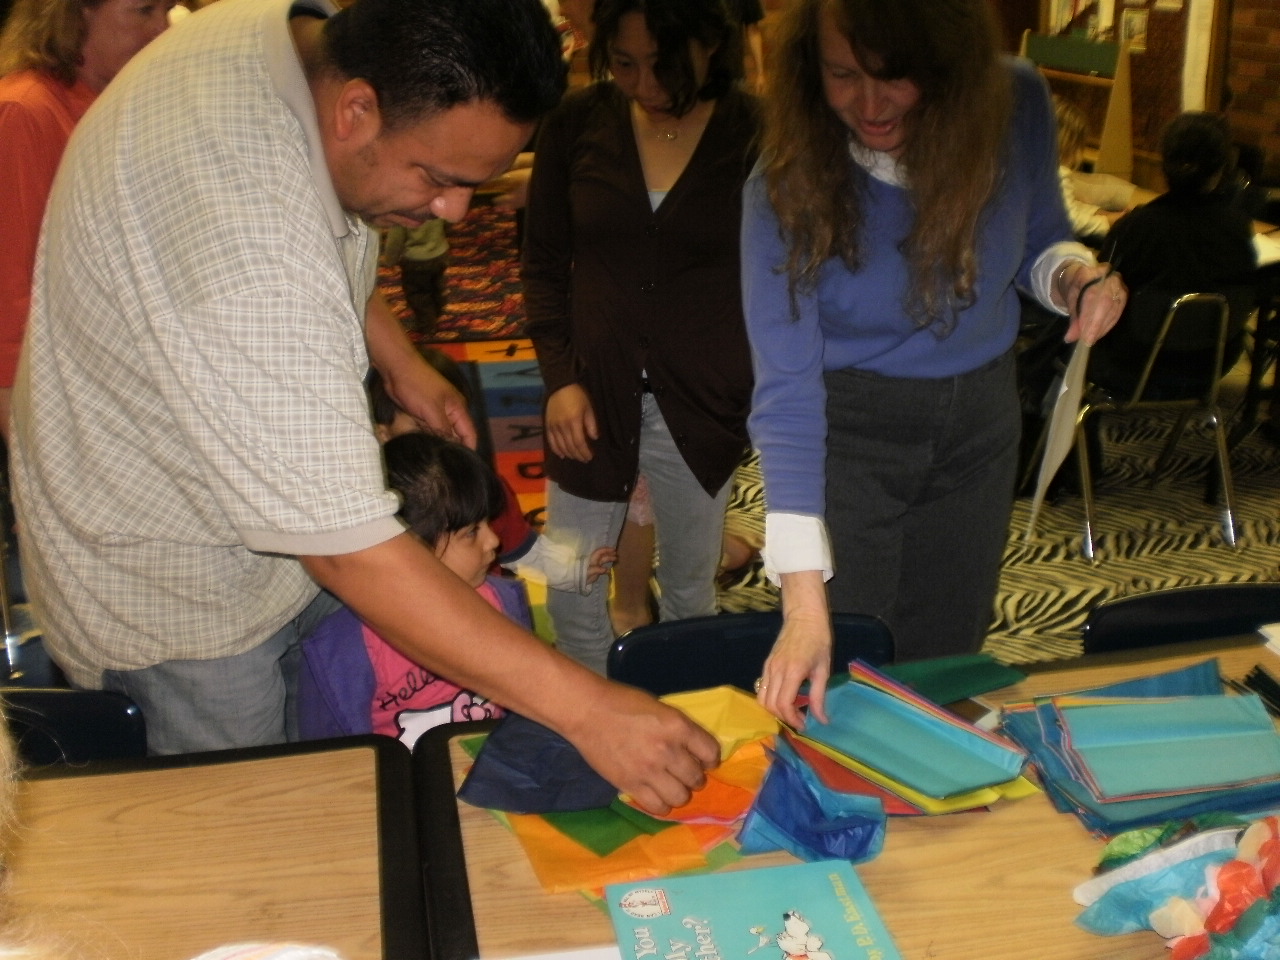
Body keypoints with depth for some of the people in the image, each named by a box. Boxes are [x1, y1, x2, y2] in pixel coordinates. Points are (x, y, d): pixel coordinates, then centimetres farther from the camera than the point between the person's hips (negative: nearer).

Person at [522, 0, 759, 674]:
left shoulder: (756, 134, -8)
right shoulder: (576, 124, -3)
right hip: (592, 397, 1)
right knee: (569, 593, 9)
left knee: (691, 590, 14)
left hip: (700, 409, -1)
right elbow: (543, 265, 5)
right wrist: (560, 378, -5)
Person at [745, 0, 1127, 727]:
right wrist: (804, 599, -34)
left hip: (980, 420, 3)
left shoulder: (1017, 103, -16)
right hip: (847, 429, -3)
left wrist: (1076, 275, -21)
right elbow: (786, 389, -27)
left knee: (946, 661, 18)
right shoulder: (787, 183, -25)